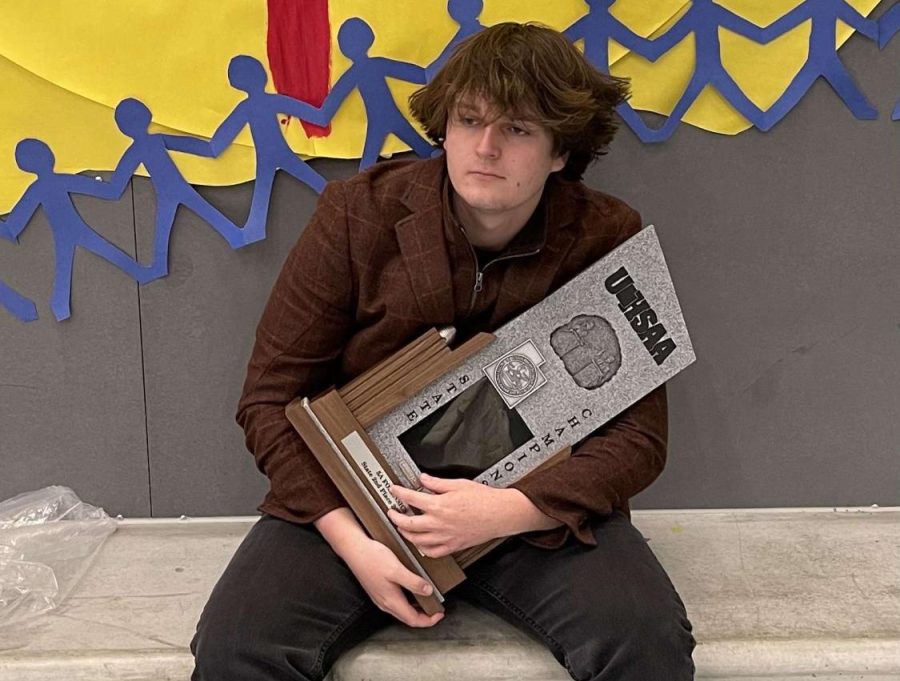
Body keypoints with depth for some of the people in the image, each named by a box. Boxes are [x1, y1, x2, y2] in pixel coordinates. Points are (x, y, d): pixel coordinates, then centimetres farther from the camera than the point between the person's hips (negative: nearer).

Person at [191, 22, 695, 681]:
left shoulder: (607, 240, -8)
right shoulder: (360, 213, -8)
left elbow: (639, 434, -7)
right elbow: (271, 397, -5)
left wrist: (507, 509, -24)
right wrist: (354, 543, -18)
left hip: (538, 507, 1)